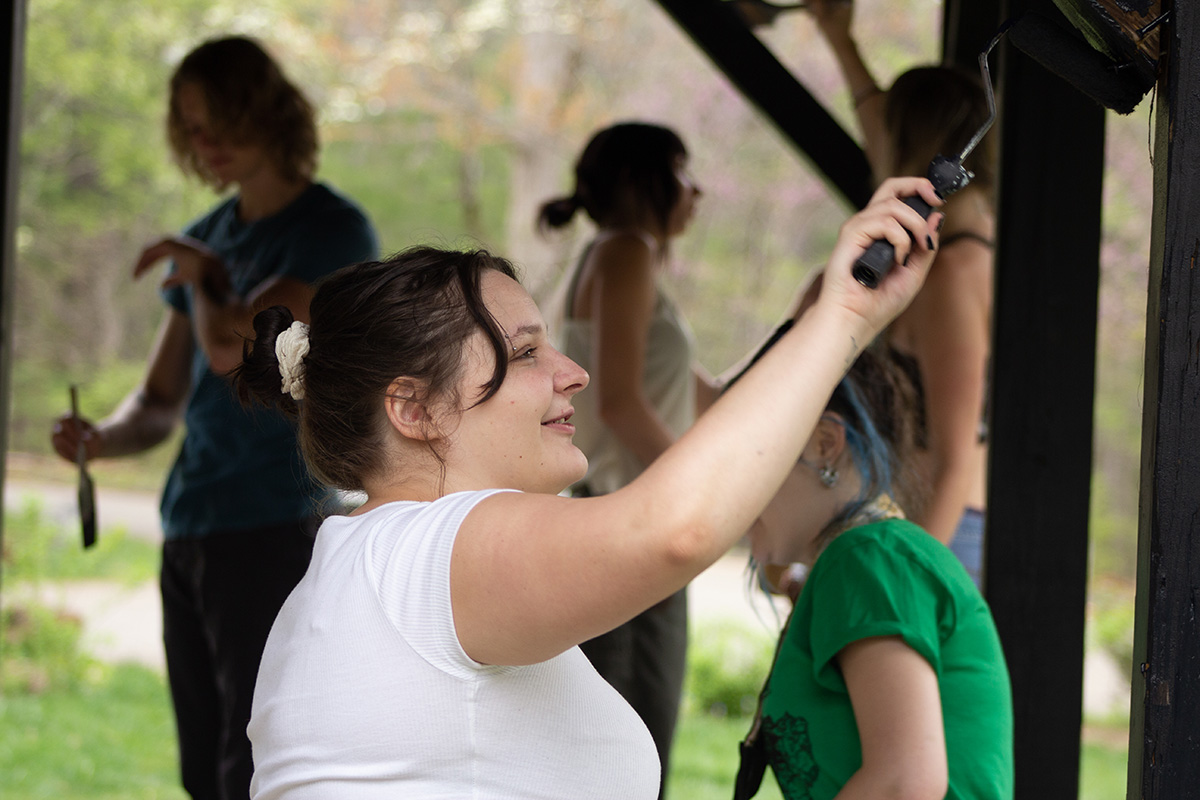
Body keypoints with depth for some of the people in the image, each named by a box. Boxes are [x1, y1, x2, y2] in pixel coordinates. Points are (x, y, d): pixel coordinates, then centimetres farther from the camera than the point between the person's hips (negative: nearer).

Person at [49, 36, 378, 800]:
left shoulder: (336, 232, -8)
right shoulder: (208, 237, 15)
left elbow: (232, 348, -21)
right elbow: (160, 405, 18)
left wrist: (205, 277, -2)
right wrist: (100, 437, -3)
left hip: (279, 530, -8)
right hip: (191, 533, 8)